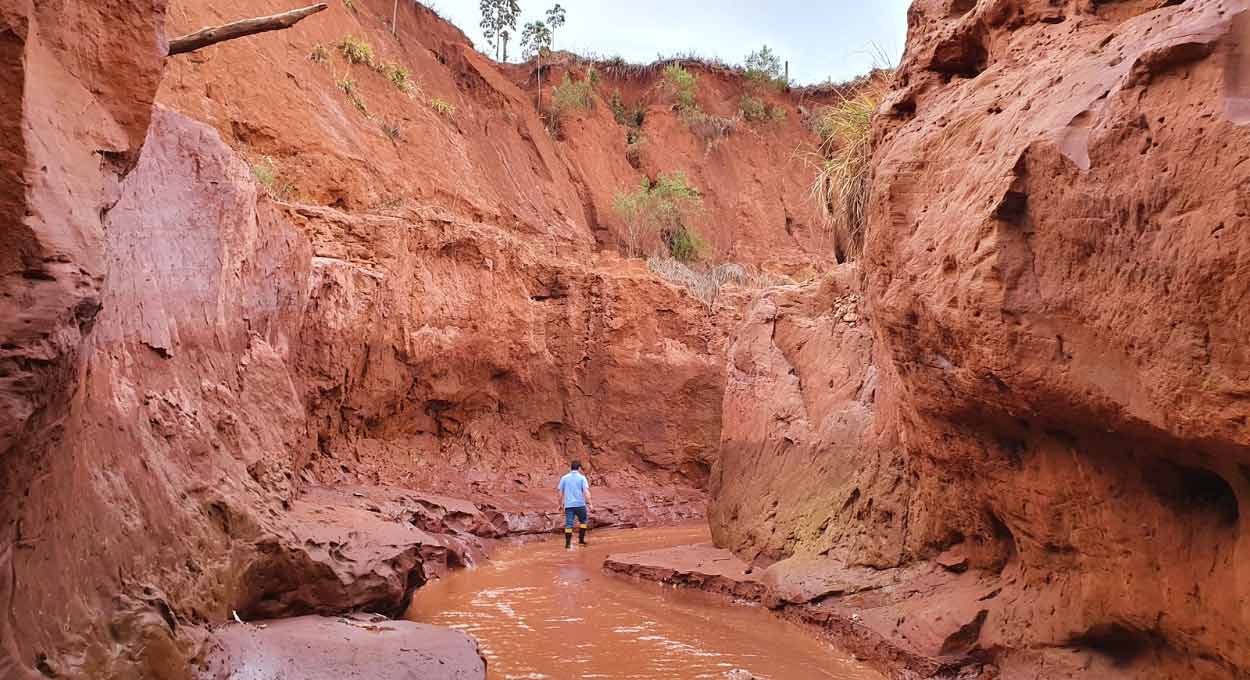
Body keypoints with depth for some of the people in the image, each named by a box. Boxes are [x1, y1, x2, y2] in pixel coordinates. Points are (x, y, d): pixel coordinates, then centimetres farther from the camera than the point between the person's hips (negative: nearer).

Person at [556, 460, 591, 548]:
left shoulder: (564, 478, 8)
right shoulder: (582, 478, -1)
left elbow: (559, 491, 7)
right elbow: (586, 491, -12)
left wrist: (561, 504, 16)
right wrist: (589, 503, -14)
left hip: (568, 505, 2)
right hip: (580, 504, -2)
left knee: (568, 524, 3)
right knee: (583, 521, 19)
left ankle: (568, 543, 0)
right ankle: (581, 539, 15)